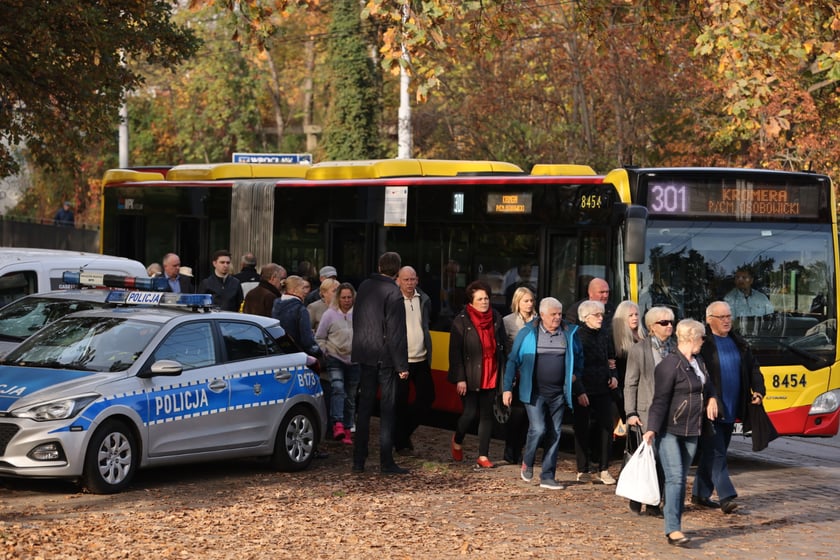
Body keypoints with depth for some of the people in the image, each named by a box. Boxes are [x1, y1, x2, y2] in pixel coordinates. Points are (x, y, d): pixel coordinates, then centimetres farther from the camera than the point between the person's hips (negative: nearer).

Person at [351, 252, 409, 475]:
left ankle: (358, 460, 10)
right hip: (385, 356, -6)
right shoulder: (393, 293, -14)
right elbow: (396, 332, -16)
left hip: (365, 356, 6)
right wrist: (402, 365, -13)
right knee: (388, 408, -1)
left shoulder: (364, 287, 8)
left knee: (364, 406, 10)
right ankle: (386, 462, -2)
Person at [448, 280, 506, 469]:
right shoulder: (461, 321, -6)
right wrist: (460, 379, -14)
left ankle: (483, 456, 9)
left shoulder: (496, 318, 6)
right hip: (470, 378, -4)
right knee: (470, 413, -4)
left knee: (487, 414, 4)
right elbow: (455, 352, -9)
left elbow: (503, 347, 10)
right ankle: (457, 441, 27)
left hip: (491, 376, 4)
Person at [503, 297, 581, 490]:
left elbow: (579, 357, 21)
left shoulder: (569, 333, 5)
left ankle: (547, 477, 13)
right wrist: (507, 388, -3)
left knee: (554, 434, 5)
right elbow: (513, 360, 0)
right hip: (535, 392, -4)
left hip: (558, 393, 4)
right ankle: (527, 463, 13)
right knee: (538, 429, -15)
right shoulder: (527, 333, -3)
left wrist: (575, 374, 4)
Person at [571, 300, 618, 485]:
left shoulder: (604, 336, 11)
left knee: (607, 428, 0)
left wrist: (613, 376, 4)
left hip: (603, 390, 5)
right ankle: (583, 470, 10)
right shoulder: (576, 336, -8)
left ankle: (604, 469, 6)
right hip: (583, 391, -5)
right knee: (582, 430, 2)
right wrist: (579, 391, -16)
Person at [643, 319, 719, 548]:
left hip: (691, 431, 8)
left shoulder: (697, 362, 11)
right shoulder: (669, 365, -15)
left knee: (681, 479, 10)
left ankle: (675, 525, 16)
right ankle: (673, 530, -16)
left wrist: (711, 397, 8)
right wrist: (652, 429, -21)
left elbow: (707, 383, 30)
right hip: (670, 431, -8)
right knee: (674, 478, -13)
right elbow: (660, 400, -17)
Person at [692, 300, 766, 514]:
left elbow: (752, 368, 20)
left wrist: (758, 390, 3)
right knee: (716, 454, -10)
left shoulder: (739, 343, 15)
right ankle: (726, 497, -14)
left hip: (731, 410, 7)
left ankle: (700, 494, 22)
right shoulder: (701, 343, -8)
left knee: (711, 453, 13)